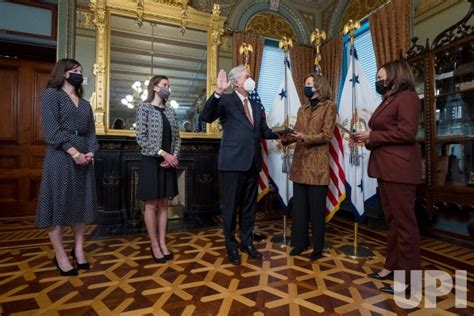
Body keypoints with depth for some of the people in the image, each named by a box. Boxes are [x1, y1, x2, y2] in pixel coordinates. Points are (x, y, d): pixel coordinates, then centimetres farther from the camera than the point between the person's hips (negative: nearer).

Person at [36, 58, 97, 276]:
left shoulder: (84, 103, 18)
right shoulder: (51, 94, 1)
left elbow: (91, 131, 12)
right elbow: (51, 129, -10)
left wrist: (90, 152, -7)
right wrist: (74, 153, -16)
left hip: (84, 157, 6)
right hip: (60, 157, -6)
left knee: (81, 202, 8)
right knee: (59, 203, 0)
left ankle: (78, 249, 20)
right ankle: (60, 256, 11)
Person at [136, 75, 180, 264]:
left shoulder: (170, 111, 12)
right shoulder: (144, 108, -3)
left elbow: (177, 137, 10)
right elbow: (141, 138, -12)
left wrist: (174, 156, -6)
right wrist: (163, 153, -17)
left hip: (168, 162, 5)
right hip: (151, 162, -5)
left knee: (164, 204, 10)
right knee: (151, 204, 4)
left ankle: (162, 243, 20)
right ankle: (154, 245, 17)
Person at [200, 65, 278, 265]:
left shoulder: (255, 107, 17)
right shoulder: (227, 100, -3)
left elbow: (264, 132, 16)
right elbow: (206, 117, -18)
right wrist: (218, 92, -29)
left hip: (253, 162, 6)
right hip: (233, 162, -6)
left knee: (249, 205, 16)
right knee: (231, 206, 6)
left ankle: (247, 243, 33)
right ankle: (231, 247, 24)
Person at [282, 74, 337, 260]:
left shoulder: (329, 106, 1)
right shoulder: (302, 109, 18)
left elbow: (327, 135, -10)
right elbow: (297, 133, 11)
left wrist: (304, 137, -22)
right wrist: (287, 138, -9)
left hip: (317, 164, -5)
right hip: (300, 162, 6)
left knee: (316, 207, 3)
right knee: (299, 206, 11)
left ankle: (318, 247, 18)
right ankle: (300, 242, 24)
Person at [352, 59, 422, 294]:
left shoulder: (407, 97, -6)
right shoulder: (388, 100, 21)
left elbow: (407, 133, -18)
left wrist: (371, 136, -13)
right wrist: (366, 138, 3)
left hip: (399, 168, -9)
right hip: (385, 167, 9)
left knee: (404, 220, -1)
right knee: (392, 219, 14)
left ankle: (407, 275, 11)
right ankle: (392, 266, 25)